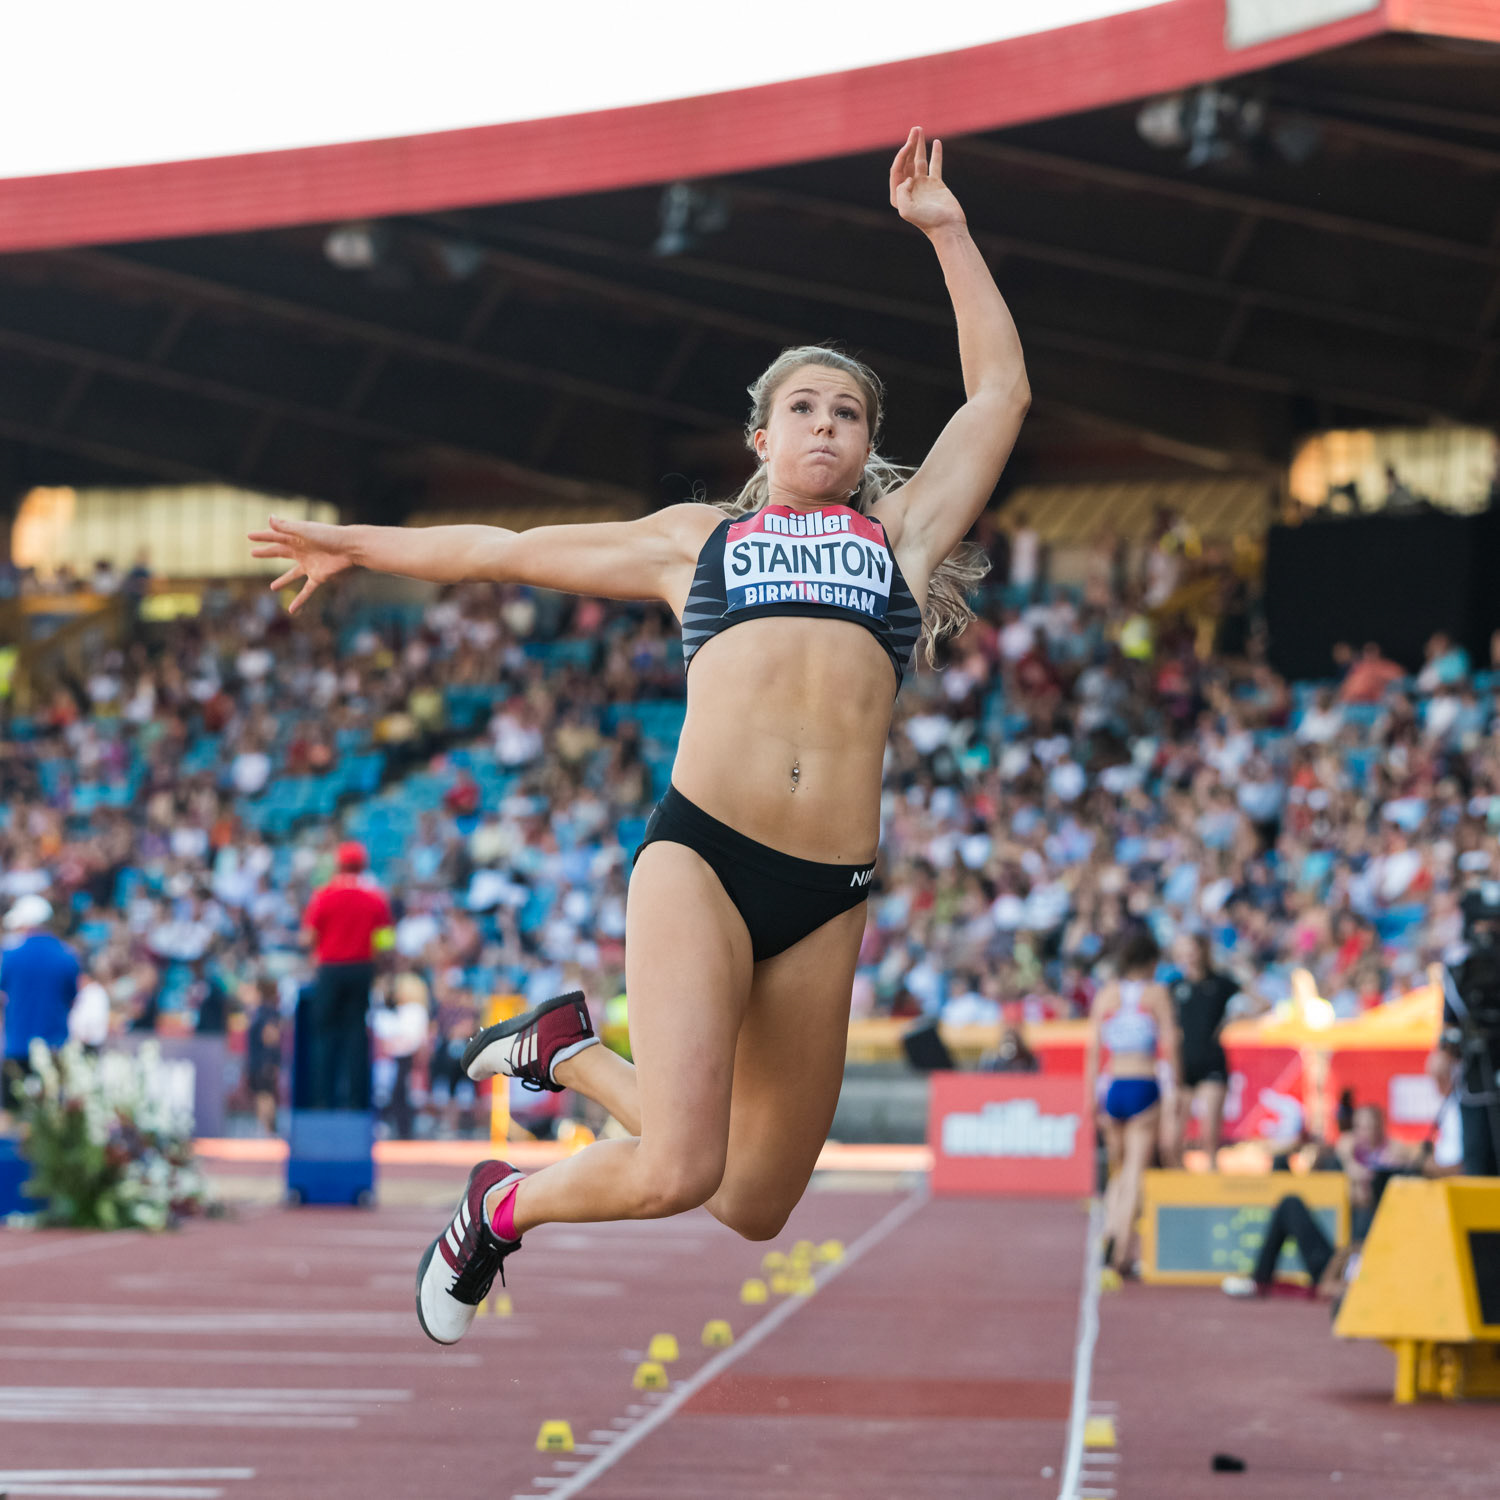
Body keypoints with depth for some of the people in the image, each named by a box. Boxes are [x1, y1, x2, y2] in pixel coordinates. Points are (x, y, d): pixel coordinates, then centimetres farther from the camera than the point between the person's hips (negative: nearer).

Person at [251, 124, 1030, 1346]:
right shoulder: (696, 539, 21)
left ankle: (574, 1051, 31)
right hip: (701, 856, -3)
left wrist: (946, 230, 23)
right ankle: (506, 1206, 11)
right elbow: (509, 549, 31)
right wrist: (361, 546, 38)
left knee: (755, 1208, 8)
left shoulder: (901, 531, 21)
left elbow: (1000, 391, 23)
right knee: (678, 1173, -20)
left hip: (829, 895, 3)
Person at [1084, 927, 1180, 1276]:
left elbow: (1092, 1047, 2)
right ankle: (1122, 1248, -12)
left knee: (1118, 1169, 18)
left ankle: (1110, 1230, -1)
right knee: (1135, 1170, -2)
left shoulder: (1106, 994, 6)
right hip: (1144, 1087, -3)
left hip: (1112, 1085, 3)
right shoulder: (1157, 993, -1)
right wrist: (1175, 1086, 4)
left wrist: (1090, 1093, 4)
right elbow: (1169, 1044, -5)